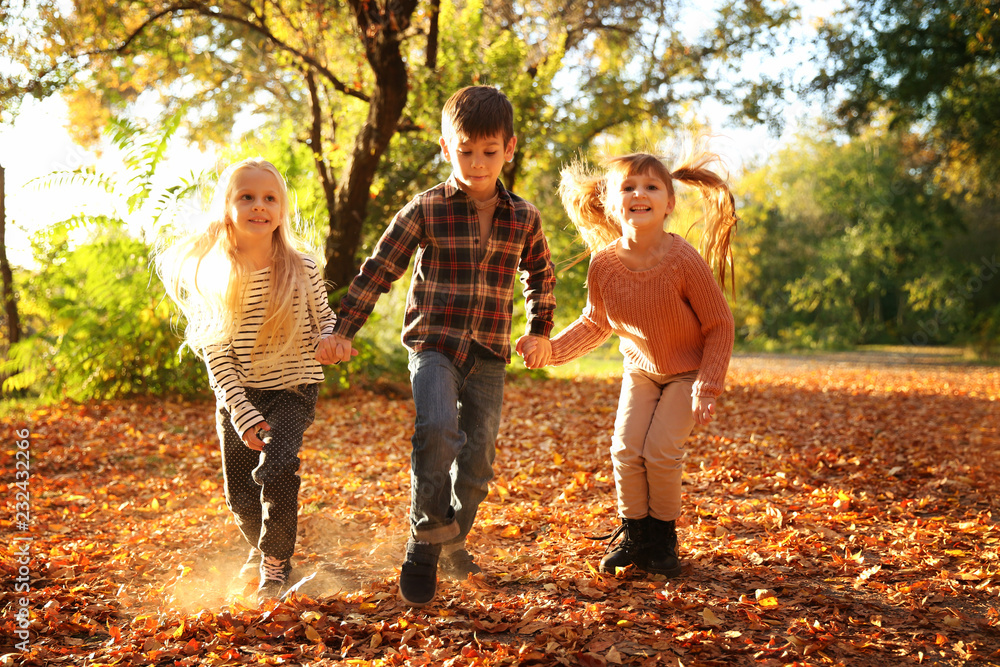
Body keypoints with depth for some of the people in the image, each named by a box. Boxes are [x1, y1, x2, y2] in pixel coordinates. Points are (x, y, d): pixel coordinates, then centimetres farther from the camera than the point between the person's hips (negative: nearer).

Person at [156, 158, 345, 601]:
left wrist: (328, 339, -17)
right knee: (239, 496, 8)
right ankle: (261, 546, 43)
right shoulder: (212, 280, -11)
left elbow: (325, 315, 7)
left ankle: (276, 561, -1)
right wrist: (242, 414, -18)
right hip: (237, 397, 2)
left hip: (292, 389, -1)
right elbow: (216, 356, -10)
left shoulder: (301, 269, -11)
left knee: (275, 469, -25)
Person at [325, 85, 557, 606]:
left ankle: (450, 544, 27)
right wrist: (343, 329, -1)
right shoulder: (425, 210, -5)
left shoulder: (523, 218, 4)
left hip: (488, 354, 4)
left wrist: (540, 329, 18)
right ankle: (425, 542, -11)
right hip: (433, 344, -3)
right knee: (437, 429, -28)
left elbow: (540, 274, 23)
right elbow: (379, 269, 1)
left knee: (478, 458, 4)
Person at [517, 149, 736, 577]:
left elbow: (720, 324, -18)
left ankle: (662, 537, 12)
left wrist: (708, 388, -21)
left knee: (660, 451, -14)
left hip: (688, 370, -3)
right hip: (640, 368, 4)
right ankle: (633, 533, 18)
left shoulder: (683, 261, -31)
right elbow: (595, 324, -1)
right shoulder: (604, 263, -20)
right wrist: (552, 349, -15)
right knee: (625, 450, -6)